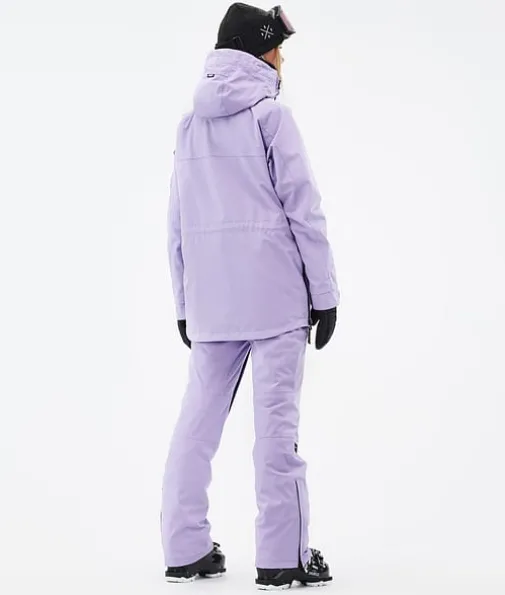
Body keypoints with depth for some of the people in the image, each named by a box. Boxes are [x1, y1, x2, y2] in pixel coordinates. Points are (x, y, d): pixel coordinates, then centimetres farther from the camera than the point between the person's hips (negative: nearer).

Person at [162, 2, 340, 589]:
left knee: (197, 419, 8)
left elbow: (177, 222, 14)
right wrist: (325, 293, -3)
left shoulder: (189, 123, 14)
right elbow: (303, 208, -8)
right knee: (276, 421, -4)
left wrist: (184, 303, 19)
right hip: (274, 296, -5)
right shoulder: (269, 113, -4)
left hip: (209, 300, 6)